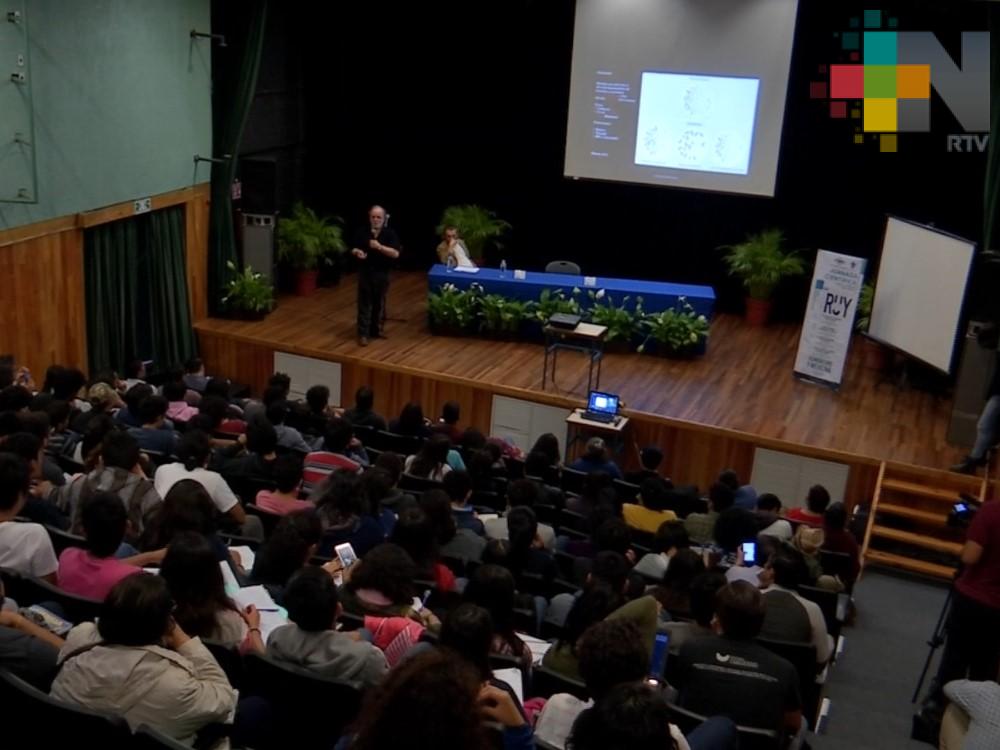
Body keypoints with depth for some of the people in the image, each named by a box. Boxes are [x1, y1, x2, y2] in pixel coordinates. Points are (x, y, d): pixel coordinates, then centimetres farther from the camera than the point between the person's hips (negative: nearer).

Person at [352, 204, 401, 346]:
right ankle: (363, 334, 3)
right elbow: (353, 249, 8)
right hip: (365, 272, 0)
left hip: (382, 274, 0)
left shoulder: (390, 233, -5)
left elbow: (395, 253, -14)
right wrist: (357, 252, -16)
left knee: (379, 303, 11)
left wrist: (379, 246, -25)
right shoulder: (362, 232, 0)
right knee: (364, 304, 0)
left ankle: (376, 330, 25)